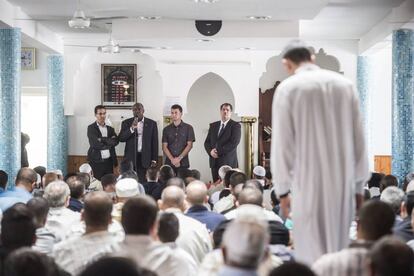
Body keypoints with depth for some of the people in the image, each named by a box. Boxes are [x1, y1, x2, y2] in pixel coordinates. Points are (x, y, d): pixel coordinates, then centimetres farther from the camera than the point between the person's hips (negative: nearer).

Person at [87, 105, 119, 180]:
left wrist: (103, 140, -16)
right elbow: (95, 144, -14)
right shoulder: (91, 128, -2)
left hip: (109, 161, 4)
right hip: (96, 162, -4)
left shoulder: (110, 128, 13)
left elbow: (116, 141, -4)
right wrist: (109, 142, -6)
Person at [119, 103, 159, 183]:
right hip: (130, 158, 0)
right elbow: (121, 138, -3)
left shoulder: (152, 123, 6)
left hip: (145, 158, 0)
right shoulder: (126, 123, 7)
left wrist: (154, 160, 2)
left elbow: (155, 143, 6)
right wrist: (132, 128, -17)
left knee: (142, 182, -4)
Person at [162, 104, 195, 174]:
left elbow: (189, 145, 0)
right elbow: (164, 147, 5)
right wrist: (172, 159, -10)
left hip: (183, 163, -1)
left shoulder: (188, 128, 6)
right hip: (169, 163, 2)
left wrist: (179, 158, -10)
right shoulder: (166, 129, 11)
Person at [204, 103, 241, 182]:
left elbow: (234, 143, -11)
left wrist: (219, 151, -12)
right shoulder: (213, 125, 17)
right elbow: (207, 142, 14)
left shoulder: (235, 125, 0)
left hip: (228, 162, -5)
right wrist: (210, 151, -7)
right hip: (214, 162, 5)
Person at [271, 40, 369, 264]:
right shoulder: (345, 84, 6)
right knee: (338, 250, 14)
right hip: (343, 180, 4)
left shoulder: (288, 88, -5)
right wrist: (359, 184, 13)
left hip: (309, 181, -4)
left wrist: (282, 187, 2)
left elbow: (282, 142, -6)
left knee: (312, 254, 2)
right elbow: (358, 139, 7)